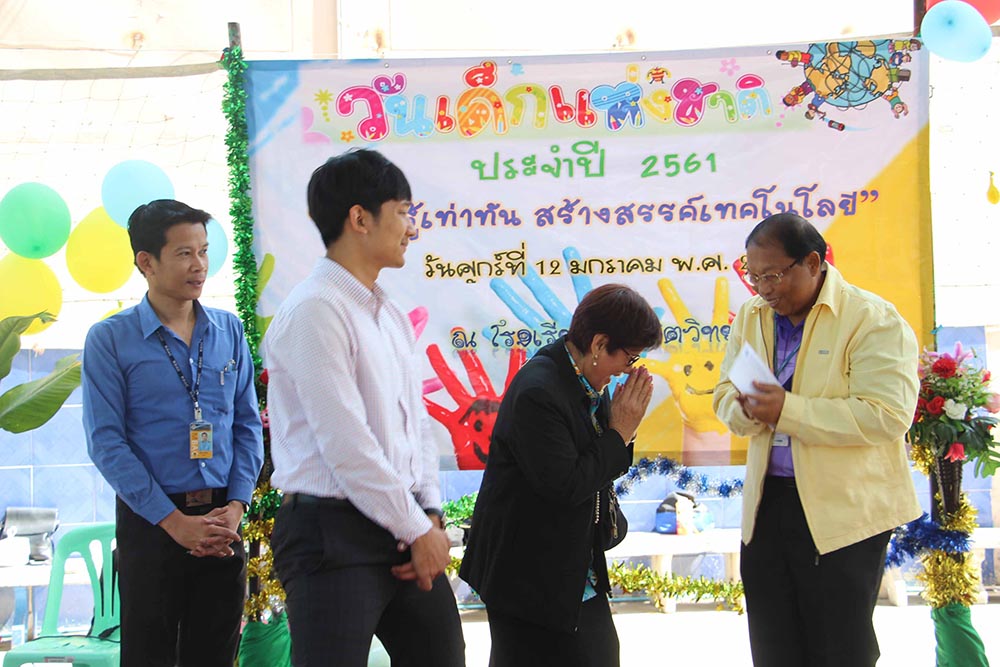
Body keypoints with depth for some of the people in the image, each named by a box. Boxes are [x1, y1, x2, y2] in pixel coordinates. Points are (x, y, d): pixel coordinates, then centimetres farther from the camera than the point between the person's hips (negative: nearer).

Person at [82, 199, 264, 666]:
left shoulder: (229, 331, 8)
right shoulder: (110, 339, -3)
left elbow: (248, 426, 10)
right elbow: (106, 442, -8)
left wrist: (236, 505, -4)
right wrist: (174, 521, -14)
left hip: (221, 520, 3)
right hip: (149, 518, -3)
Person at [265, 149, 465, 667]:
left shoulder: (392, 317, 14)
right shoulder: (314, 312, -14)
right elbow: (346, 445, -18)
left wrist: (430, 517, 2)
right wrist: (417, 529, -11)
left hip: (402, 530, 9)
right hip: (334, 534, -8)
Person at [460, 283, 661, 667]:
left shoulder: (590, 384, 3)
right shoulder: (536, 391, -24)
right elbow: (565, 486, -26)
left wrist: (622, 428, -7)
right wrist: (620, 433, -18)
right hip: (529, 574, -9)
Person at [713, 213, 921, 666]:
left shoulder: (872, 319, -11)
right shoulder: (751, 317, 11)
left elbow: (887, 415, -21)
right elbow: (726, 392, 12)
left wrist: (787, 409, -26)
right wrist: (748, 409, -13)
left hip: (844, 512, -6)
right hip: (767, 505, 6)